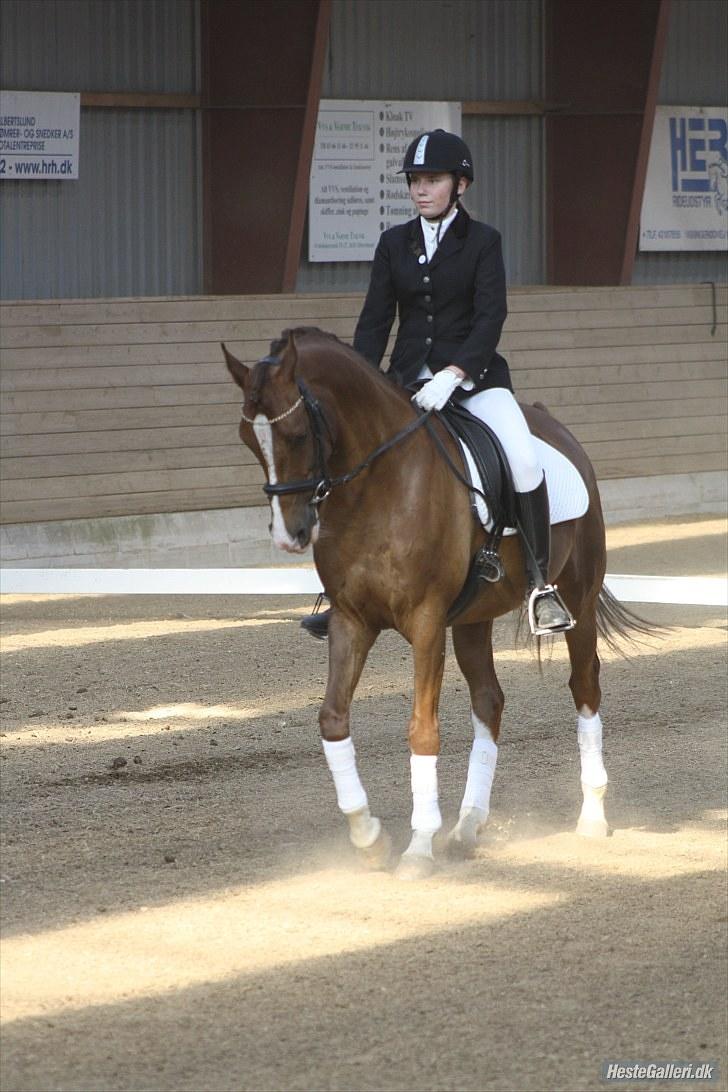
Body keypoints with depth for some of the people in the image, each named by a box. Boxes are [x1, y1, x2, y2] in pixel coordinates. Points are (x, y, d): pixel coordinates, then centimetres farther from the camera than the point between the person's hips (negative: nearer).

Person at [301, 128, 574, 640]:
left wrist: (453, 376, -24)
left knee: (524, 461, -27)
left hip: (473, 375, -4)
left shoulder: (482, 241, 0)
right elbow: (374, 322, 8)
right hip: (408, 377, 4)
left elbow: (491, 316, -11)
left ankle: (541, 583, -17)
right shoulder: (395, 243, 10)